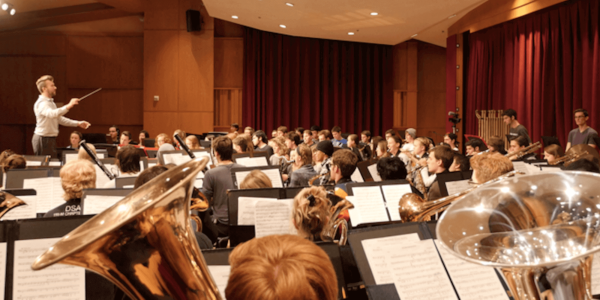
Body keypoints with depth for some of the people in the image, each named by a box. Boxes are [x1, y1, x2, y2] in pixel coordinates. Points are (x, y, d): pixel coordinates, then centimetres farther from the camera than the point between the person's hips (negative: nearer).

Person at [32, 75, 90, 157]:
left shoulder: (51, 103, 17)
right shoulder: (41, 103, -16)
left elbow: (59, 119, 24)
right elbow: (51, 114, -38)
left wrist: (78, 123, 14)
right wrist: (68, 106, -45)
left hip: (51, 138, 10)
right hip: (43, 139, -10)